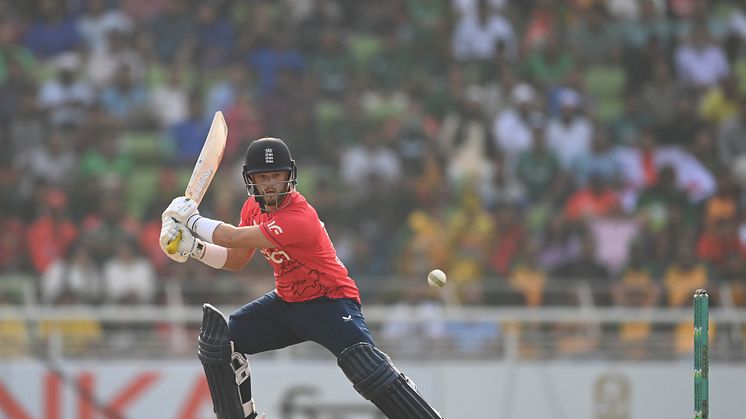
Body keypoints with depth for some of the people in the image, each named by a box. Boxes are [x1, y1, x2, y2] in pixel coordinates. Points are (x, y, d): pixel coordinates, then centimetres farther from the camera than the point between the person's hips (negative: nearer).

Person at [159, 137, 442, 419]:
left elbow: (233, 238, -28)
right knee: (219, 341, 0)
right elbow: (235, 260, 6)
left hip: (330, 301, -8)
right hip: (286, 301, 8)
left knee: (364, 365, -30)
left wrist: (190, 219, -15)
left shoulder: (299, 218, -29)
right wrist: (194, 248, -9)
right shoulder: (254, 207, -1)